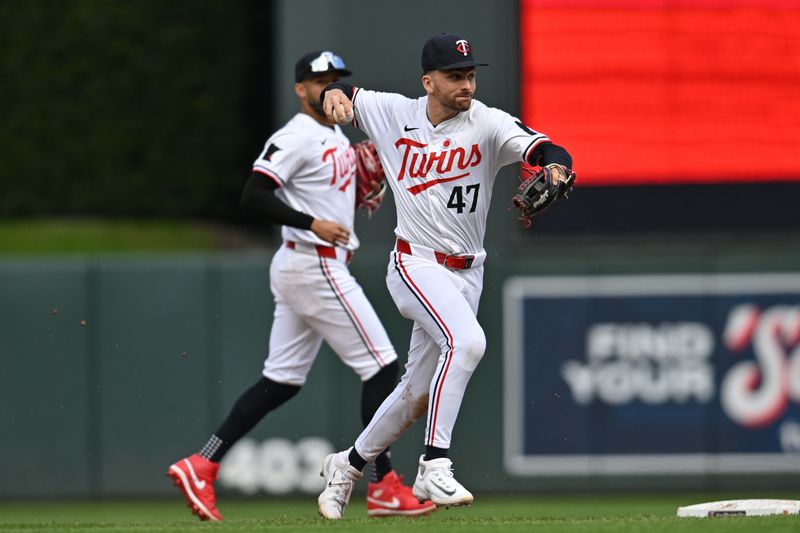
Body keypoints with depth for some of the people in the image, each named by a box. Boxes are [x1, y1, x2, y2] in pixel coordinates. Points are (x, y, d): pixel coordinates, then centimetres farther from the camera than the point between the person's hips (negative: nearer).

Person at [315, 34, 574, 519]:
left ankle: (349, 465, 34)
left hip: (466, 274, 3)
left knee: (419, 391, 12)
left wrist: (555, 165, -46)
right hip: (415, 264, -3)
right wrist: (335, 92, -11)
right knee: (467, 340, -30)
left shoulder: (488, 124, -7)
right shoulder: (394, 114, -2)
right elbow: (344, 96, 14)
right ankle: (435, 469, -30)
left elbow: (546, 150, -22)